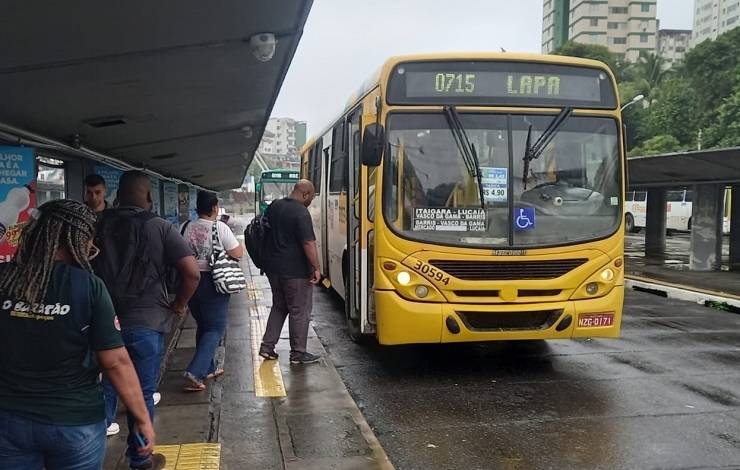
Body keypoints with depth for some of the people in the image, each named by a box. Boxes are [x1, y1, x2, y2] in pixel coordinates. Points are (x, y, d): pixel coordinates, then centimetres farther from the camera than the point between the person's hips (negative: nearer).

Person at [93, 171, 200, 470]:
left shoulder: (99, 226, 3)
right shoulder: (160, 228, -7)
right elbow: (192, 272, -14)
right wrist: (177, 307, -1)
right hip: (146, 322, -3)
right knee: (143, 392, 9)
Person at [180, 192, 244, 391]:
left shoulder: (186, 227, 2)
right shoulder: (220, 228, -12)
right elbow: (238, 253, -11)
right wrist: (236, 243, 8)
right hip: (212, 282, -6)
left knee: (203, 326, 20)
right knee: (215, 329, 2)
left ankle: (208, 369, 28)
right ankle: (194, 373, -11)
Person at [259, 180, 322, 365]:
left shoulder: (274, 207, 8)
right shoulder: (301, 213, -18)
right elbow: (309, 243, -22)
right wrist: (316, 268, -16)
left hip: (274, 268, 8)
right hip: (295, 271, -8)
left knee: (279, 307, 21)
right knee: (300, 311, 3)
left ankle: (267, 346, 19)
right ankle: (298, 353, 10)